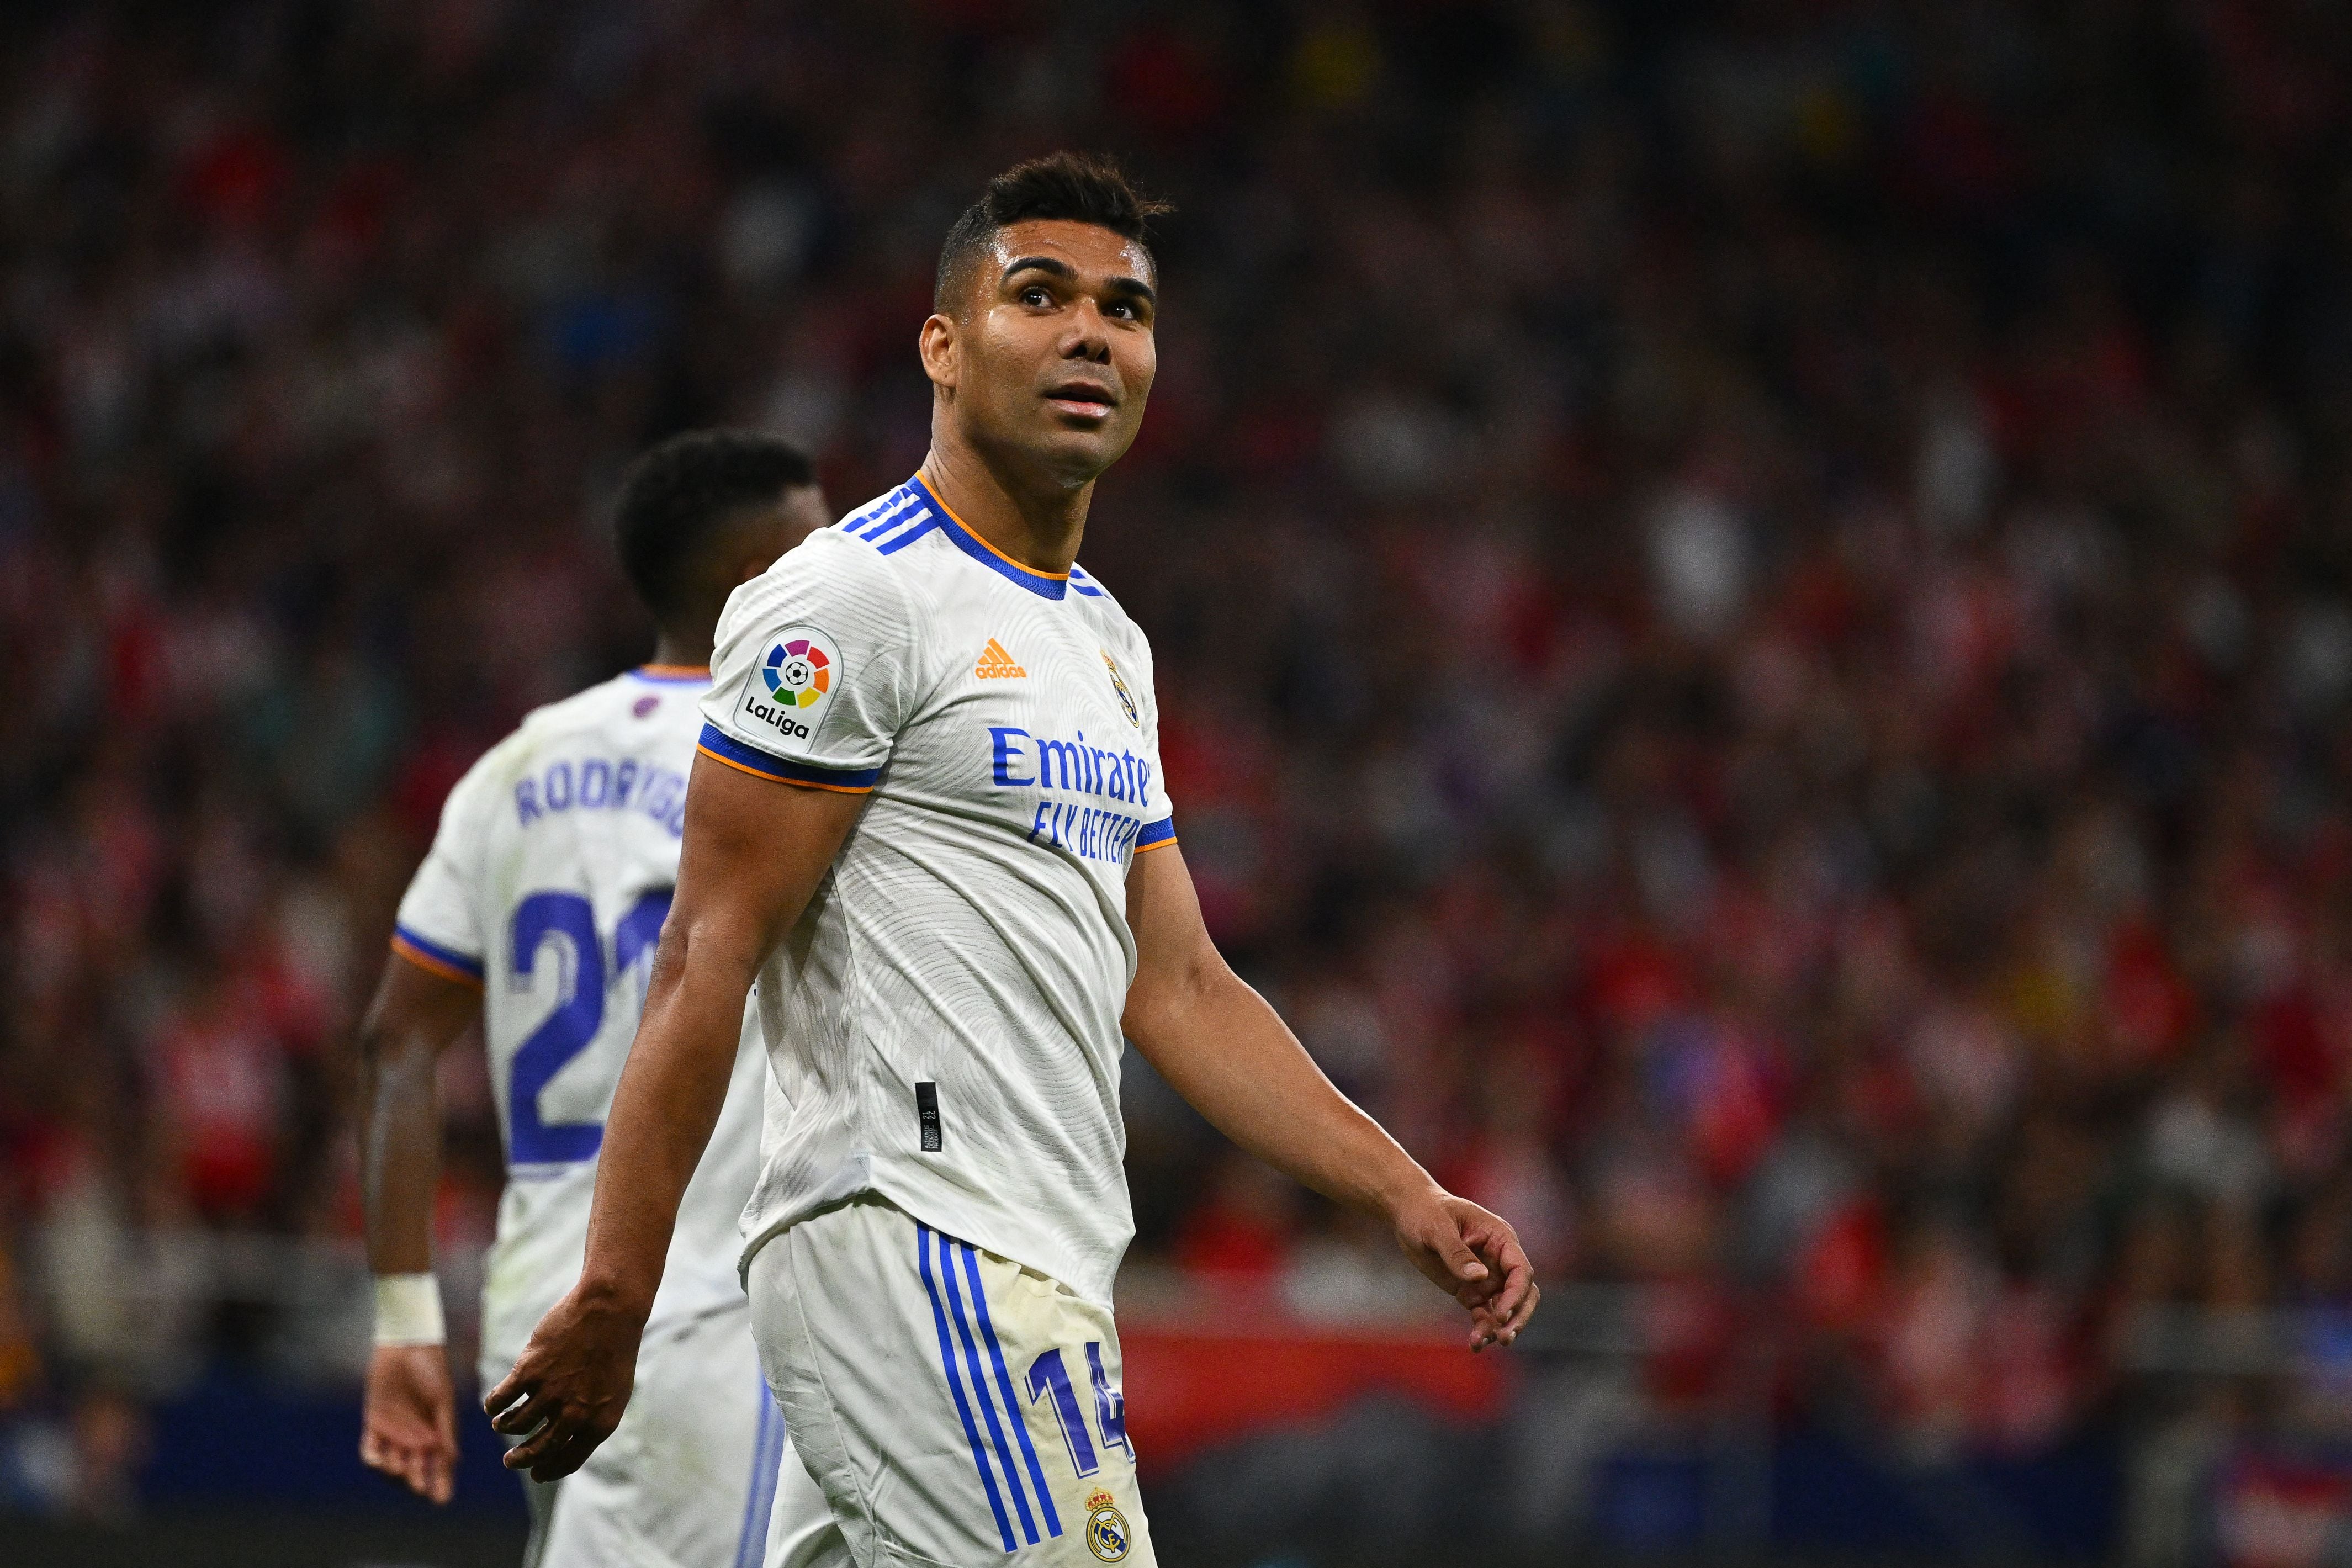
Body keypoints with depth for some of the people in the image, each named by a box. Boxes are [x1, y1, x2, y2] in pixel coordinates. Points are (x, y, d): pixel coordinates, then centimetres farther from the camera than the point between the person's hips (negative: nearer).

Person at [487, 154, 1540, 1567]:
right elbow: (706, 962, -12)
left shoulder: (1110, 645, 21)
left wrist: (1406, 1194, 14)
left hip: (1042, 1278, 9)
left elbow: (1176, 986, 23)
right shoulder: (853, 600, -8)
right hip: (915, 1244, -9)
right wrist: (609, 1304, -16)